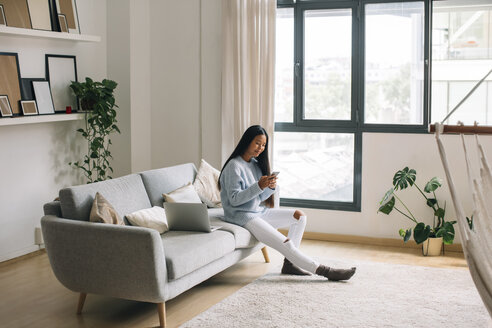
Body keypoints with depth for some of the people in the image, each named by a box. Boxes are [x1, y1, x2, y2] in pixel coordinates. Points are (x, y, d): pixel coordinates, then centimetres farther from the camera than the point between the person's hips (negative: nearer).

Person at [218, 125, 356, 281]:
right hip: (241, 216, -9)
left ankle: (289, 263, -2)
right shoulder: (234, 166, -13)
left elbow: (261, 198, 11)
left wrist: (270, 187, -12)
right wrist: (259, 186, -27)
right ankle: (324, 271, -14)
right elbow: (234, 199, -19)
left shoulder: (256, 164, 13)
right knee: (285, 243, -20)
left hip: (259, 211, 9)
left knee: (300, 215, 2)